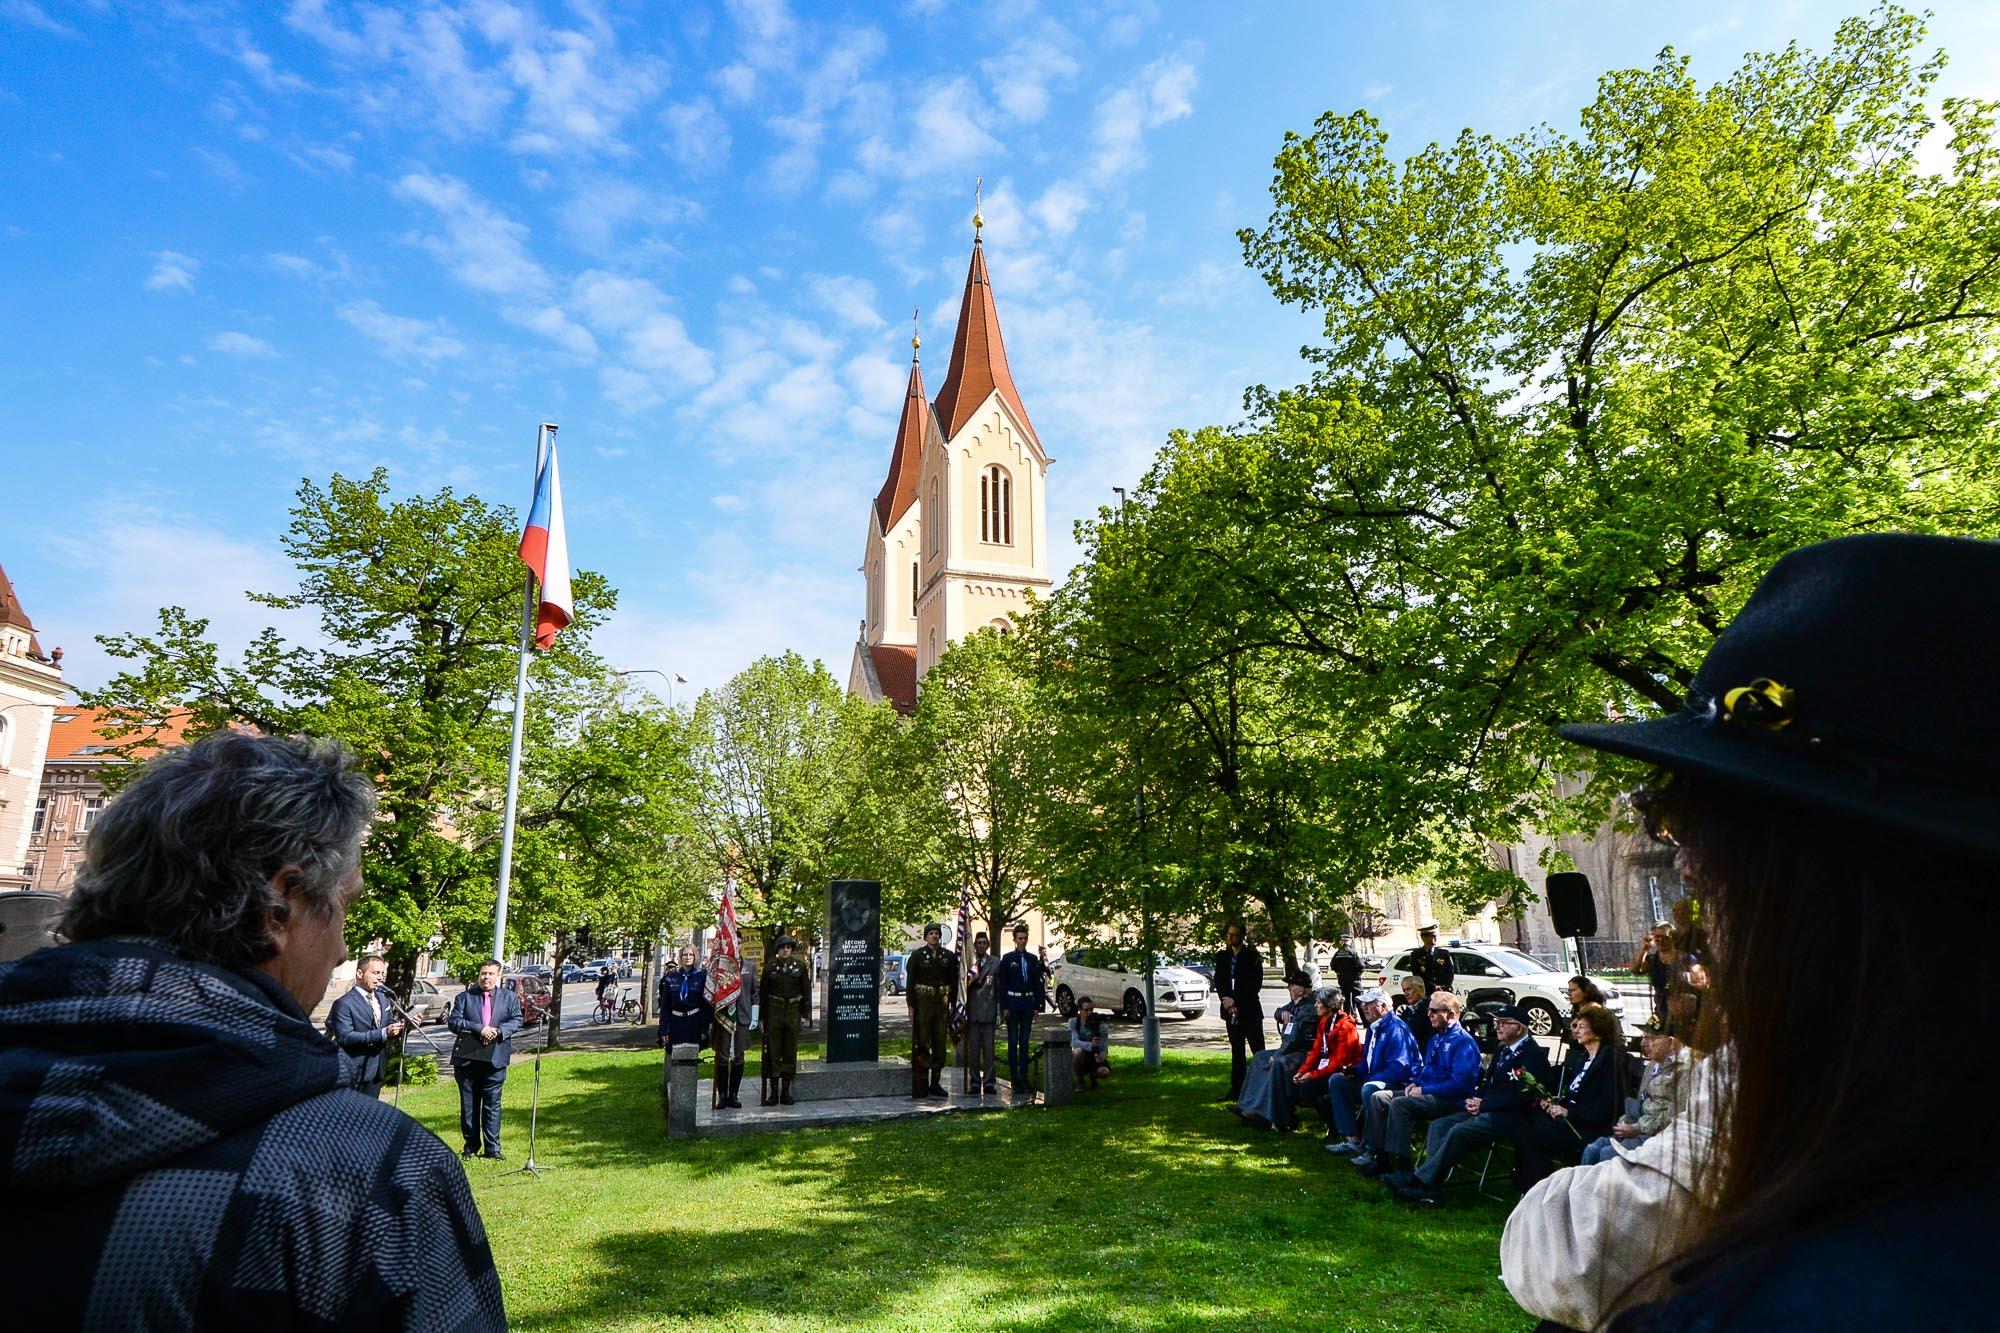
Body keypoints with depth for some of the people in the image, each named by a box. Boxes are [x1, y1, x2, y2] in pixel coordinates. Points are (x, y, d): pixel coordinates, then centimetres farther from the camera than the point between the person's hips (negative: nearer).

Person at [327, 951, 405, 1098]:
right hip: (355, 1072, -7)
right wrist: (383, 1034, -29)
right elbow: (345, 1037, -22)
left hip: (377, 1069, 7)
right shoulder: (344, 1003, -13)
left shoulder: (383, 998, 10)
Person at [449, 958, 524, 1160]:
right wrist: (478, 1028, -17)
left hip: (495, 1058, -1)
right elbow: (453, 1022, -4)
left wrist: (498, 1031, -15)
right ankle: (471, 1146, 20)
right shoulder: (464, 997, 5)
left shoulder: (510, 998, 8)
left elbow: (516, 1021, 4)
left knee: (492, 1102, 0)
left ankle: (492, 1148, 5)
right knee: (469, 1103, 8)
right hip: (467, 1057, 1)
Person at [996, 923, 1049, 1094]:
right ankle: (1014, 1080, 3)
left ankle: (1024, 1078, 12)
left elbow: (1038, 982, 10)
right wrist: (1004, 1007, -8)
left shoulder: (1033, 959, 9)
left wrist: (1037, 1005, 3)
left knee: (1025, 1042, 7)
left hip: (1028, 1002, 3)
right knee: (1013, 1042, 0)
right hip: (1013, 1001, -3)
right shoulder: (1008, 958, -1)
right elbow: (1003, 984, -3)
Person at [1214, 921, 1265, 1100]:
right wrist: (1226, 1000, -8)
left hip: (1249, 1009, -5)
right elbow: (1218, 981, 8)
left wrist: (1235, 1000, -12)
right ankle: (1237, 1090, 13)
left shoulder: (1251, 956, -4)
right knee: (1237, 1051, 10)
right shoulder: (1222, 957, 11)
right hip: (1231, 1009, 5)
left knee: (1258, 1050, -5)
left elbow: (1255, 984, -9)